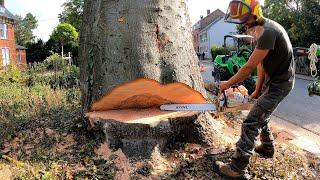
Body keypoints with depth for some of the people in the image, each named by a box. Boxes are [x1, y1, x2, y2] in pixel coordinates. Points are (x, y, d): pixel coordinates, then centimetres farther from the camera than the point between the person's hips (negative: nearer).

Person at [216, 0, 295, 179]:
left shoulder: (267, 32, -27)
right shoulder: (261, 29, 5)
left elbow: (249, 67, -25)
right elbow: (261, 64, 7)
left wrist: (228, 84, -13)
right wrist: (258, 90, 6)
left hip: (280, 83, -10)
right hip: (271, 79, 10)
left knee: (251, 123, -13)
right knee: (261, 115, 23)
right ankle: (267, 148, 42)